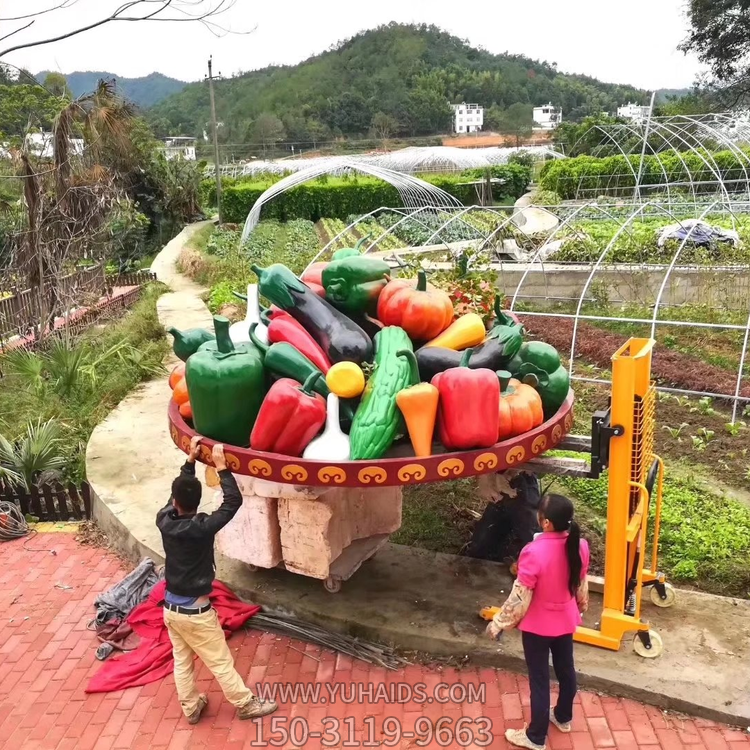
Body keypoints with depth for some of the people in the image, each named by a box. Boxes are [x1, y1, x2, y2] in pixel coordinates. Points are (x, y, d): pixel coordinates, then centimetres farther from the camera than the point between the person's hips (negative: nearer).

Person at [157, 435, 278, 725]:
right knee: (221, 663, 10)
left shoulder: (164, 521, -10)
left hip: (170, 608, 6)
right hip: (196, 612, -6)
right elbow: (233, 500, -24)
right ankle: (246, 704, 25)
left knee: (182, 662, 21)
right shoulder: (202, 527, -26)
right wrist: (221, 466, -18)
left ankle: (190, 708, 38)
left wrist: (191, 459, 8)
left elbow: (175, 496, 8)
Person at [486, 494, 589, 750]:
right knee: (565, 669, 26)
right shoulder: (579, 545, -15)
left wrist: (497, 624, -9)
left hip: (537, 626, -6)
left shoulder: (534, 552, -33)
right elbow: (581, 586, 2)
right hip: (566, 621, 6)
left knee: (539, 679, 11)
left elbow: (520, 597, -24)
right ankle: (563, 717, 50)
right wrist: (581, 607, 23)